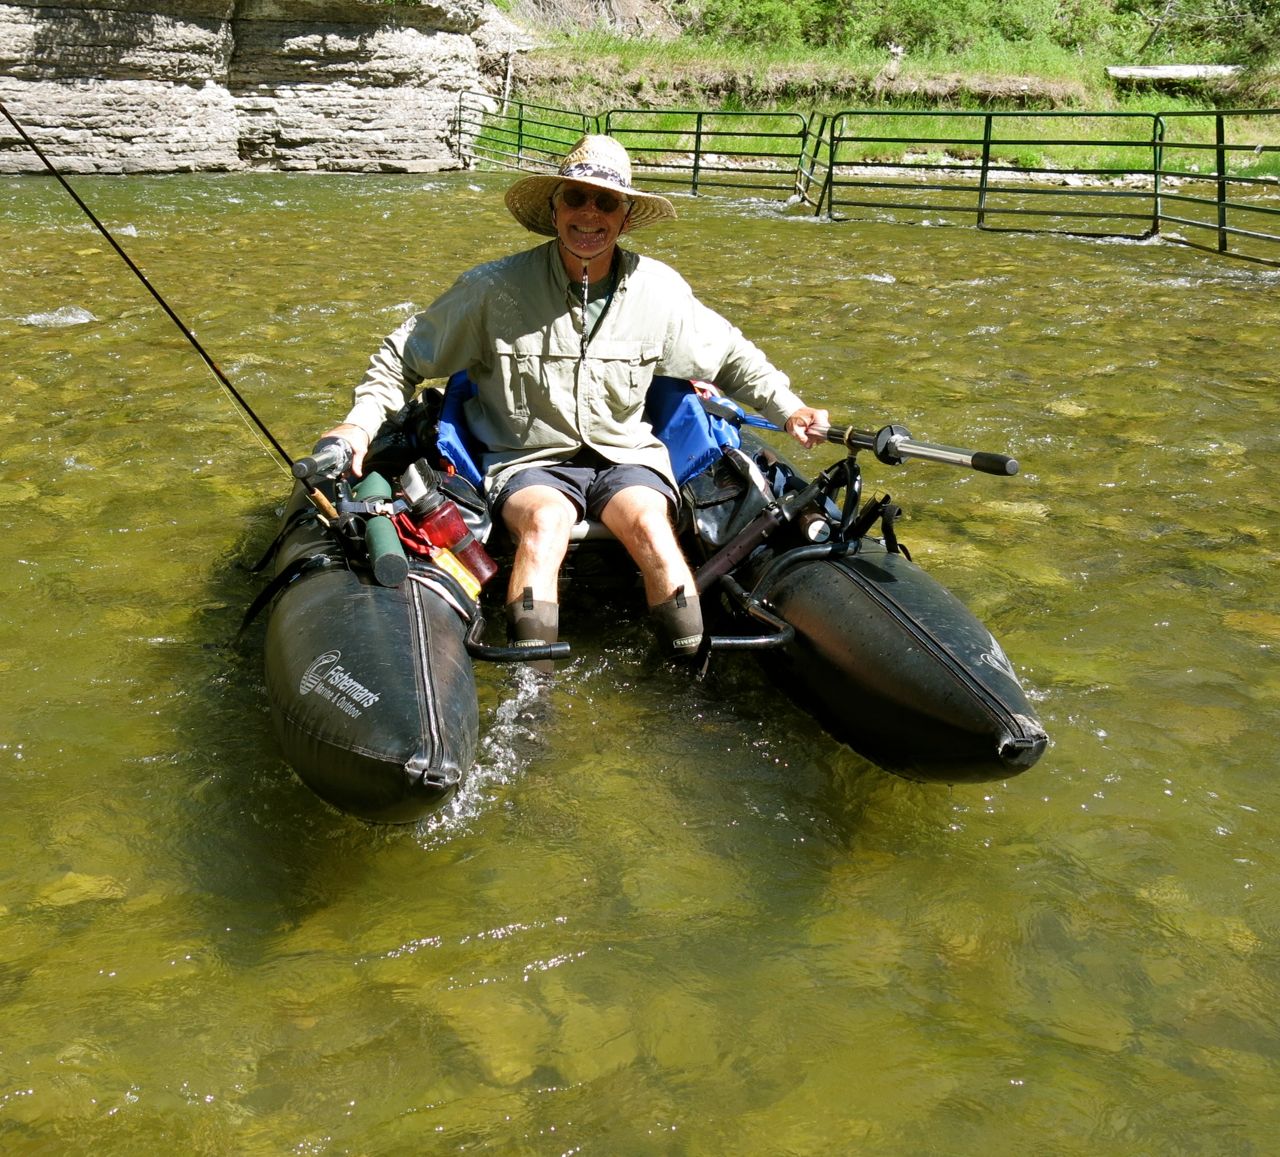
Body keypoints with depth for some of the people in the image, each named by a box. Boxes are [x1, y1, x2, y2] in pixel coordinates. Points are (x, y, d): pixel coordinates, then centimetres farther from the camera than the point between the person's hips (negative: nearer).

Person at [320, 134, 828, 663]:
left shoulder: (660, 289, 2)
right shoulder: (494, 288, -6)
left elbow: (730, 355, 19)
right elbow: (405, 355, 4)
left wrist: (787, 407, 8)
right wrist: (361, 421, -10)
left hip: (626, 454, 2)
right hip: (528, 460, -2)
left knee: (649, 523, -31)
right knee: (545, 522, -35)